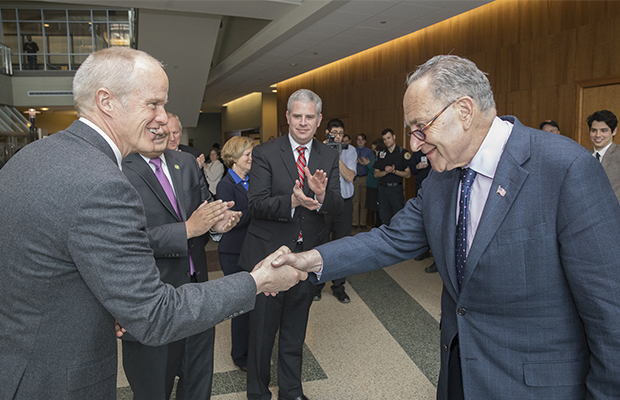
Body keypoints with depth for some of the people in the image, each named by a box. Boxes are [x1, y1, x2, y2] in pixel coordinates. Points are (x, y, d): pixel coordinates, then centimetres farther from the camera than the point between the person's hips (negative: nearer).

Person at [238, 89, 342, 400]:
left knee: (295, 332, 20)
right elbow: (256, 204, -16)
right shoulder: (265, 153, -8)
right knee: (262, 330, 10)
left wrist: (321, 196, -28)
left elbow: (337, 207, -5)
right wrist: (292, 201, -34)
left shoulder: (329, 157, 3)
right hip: (269, 256, -3)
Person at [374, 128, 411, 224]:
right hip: (383, 188, 4)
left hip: (396, 188, -4)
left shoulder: (403, 153, 0)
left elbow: (408, 174, -3)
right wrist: (386, 172, -10)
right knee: (384, 217, 8)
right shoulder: (381, 154, 12)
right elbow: (376, 174, 10)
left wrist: (394, 171, -17)